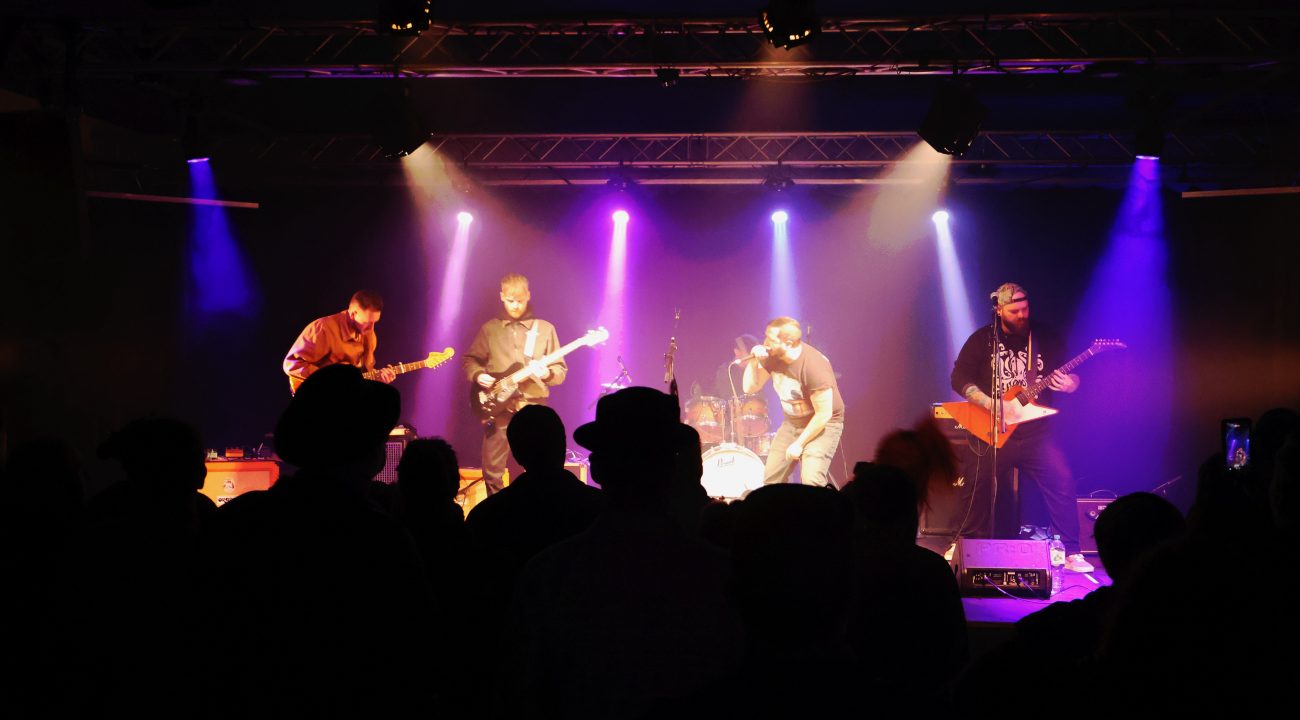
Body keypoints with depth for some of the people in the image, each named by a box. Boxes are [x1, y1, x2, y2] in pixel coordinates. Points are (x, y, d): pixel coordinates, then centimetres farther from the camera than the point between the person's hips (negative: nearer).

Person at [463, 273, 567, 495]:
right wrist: (477, 375, -5)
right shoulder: (489, 328, 10)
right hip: (497, 408, 1)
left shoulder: (544, 329, 6)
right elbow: (470, 360, 16)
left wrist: (547, 373, -15)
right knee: (492, 472, 0)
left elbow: (561, 370, 7)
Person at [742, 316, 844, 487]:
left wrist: (799, 444, -18)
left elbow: (823, 414, -25)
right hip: (792, 422, 7)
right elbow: (750, 388, -3)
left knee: (811, 481, -24)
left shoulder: (814, 366, -30)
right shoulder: (772, 356, -10)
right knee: (771, 478, 5)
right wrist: (754, 362, -21)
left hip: (824, 424, -7)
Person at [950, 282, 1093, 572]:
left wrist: (1069, 384, -13)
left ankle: (1071, 552, -3)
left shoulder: (1044, 338, 7)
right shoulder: (982, 340, 1)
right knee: (980, 487, 0)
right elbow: (959, 378, -5)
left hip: (1036, 431, 1)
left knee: (1062, 480, -11)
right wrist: (991, 404, -17)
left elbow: (1070, 374, 12)